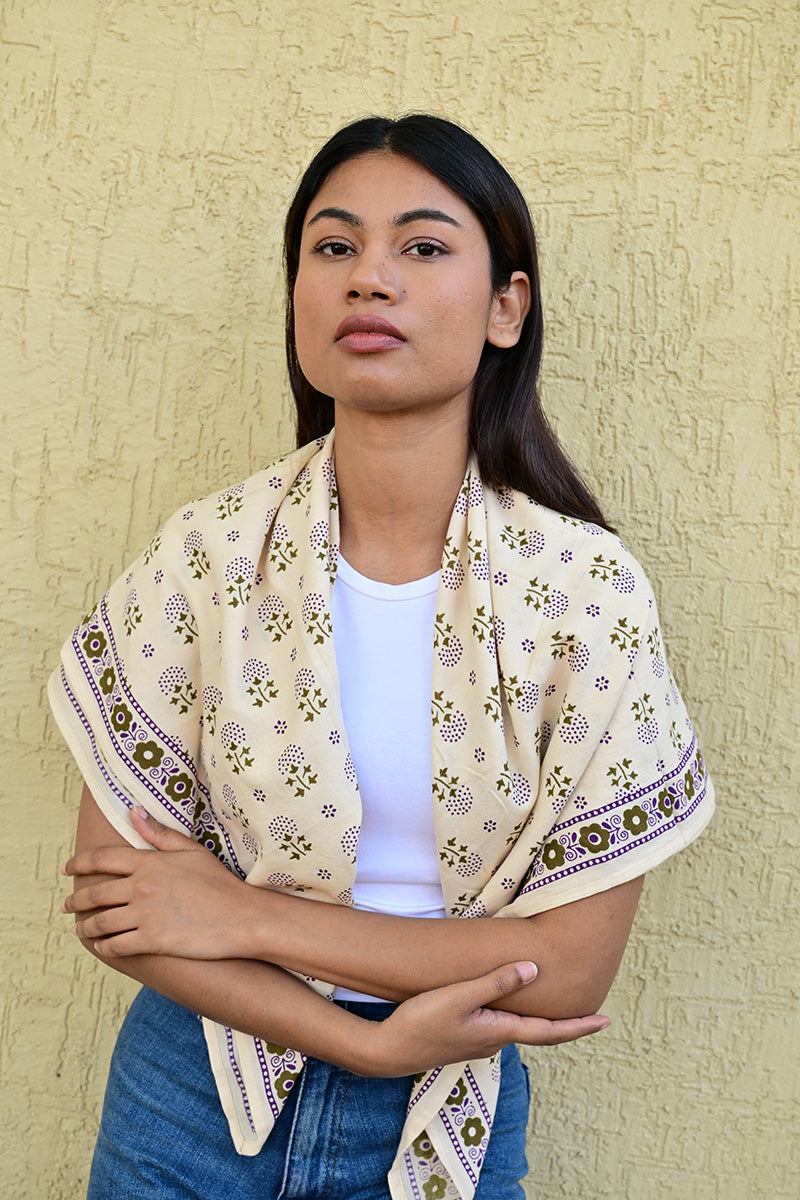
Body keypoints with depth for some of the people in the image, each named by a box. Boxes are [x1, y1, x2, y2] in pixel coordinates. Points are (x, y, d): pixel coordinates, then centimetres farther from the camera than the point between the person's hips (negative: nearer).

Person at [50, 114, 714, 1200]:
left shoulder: (587, 590, -17)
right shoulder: (208, 554, -13)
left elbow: (572, 968, -16)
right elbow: (108, 890, -10)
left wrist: (248, 916, -17)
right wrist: (368, 1036, -18)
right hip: (195, 1100, 1)